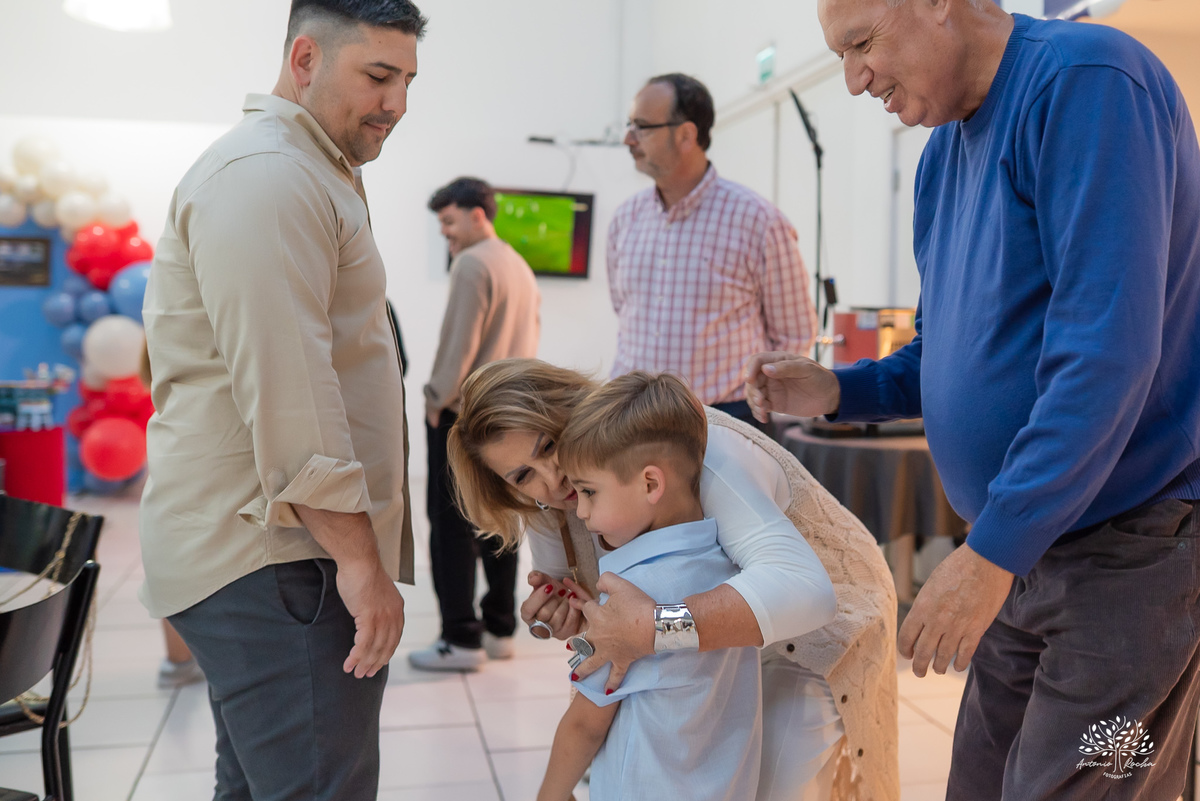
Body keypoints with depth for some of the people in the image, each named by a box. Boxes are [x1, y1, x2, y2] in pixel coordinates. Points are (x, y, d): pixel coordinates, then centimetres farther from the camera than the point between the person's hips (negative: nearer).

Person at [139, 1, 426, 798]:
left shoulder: (311, 175, 21)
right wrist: (360, 559, -20)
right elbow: (285, 392, -22)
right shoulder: (265, 176, -14)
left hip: (269, 557, 11)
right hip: (273, 560, -11)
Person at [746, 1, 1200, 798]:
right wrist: (838, 390, 3)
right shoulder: (946, 151, 11)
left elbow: (1109, 351, -25)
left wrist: (994, 548, -25)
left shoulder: (1083, 81, -17)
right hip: (1025, 547, 8)